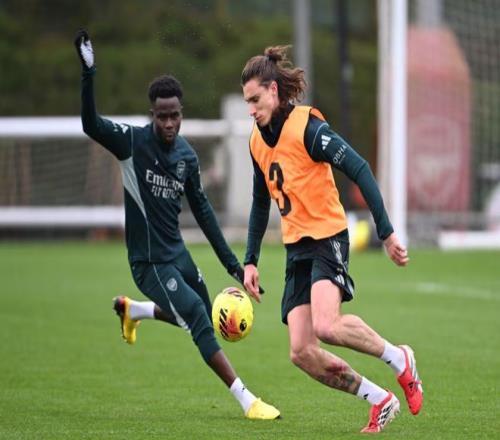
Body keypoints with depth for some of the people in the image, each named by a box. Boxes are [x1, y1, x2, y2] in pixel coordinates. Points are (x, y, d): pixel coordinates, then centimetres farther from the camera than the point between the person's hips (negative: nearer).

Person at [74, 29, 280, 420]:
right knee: (200, 321, -16)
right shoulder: (133, 142, -14)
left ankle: (131, 309, 43)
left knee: (201, 317, 21)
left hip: (177, 253, 7)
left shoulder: (187, 155, 2)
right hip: (150, 263, -7)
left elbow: (201, 209, 11)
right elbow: (91, 124, -30)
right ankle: (248, 401, -11)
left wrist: (231, 262, 11)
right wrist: (88, 73, -42)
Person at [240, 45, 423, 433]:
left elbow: (360, 171, -18)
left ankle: (399, 359, -5)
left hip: (327, 238, -7)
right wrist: (251, 261, 17)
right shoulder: (258, 141, 10)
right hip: (296, 249, 7)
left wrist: (386, 232, -23)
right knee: (302, 353, -7)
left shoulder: (306, 126, -13)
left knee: (327, 326, -30)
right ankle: (380, 400, 7)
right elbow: (261, 205, 22)